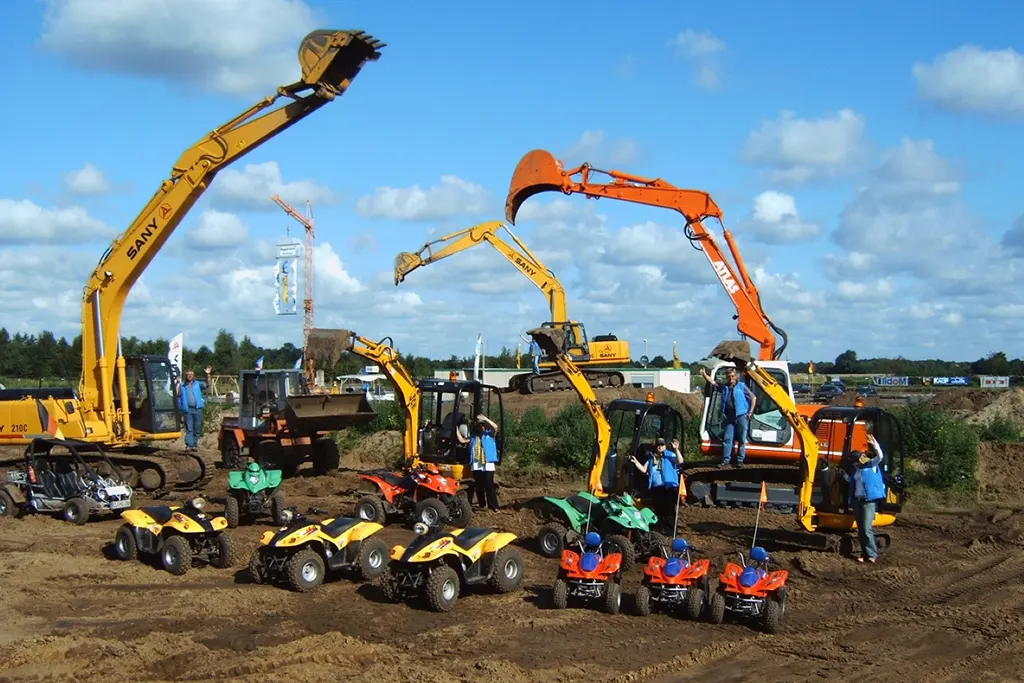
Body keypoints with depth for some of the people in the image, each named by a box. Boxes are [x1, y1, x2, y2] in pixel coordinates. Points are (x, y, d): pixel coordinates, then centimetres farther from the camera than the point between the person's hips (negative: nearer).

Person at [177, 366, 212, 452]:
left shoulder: (198, 384, 13)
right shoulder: (182, 386, 12)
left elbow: (207, 385, 1)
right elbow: (178, 394, 1)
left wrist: (208, 375, -12)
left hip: (197, 409, 1)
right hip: (188, 410, -1)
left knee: (197, 428, 4)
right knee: (189, 428, -7)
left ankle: (195, 444, 11)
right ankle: (188, 445, -11)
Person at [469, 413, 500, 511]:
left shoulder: (489, 434, 3)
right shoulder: (474, 436, 15)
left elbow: (495, 427, -14)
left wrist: (485, 419, -17)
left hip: (488, 464, -4)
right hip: (476, 465, 4)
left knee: (489, 486, -7)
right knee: (479, 486, 10)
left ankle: (493, 506, -5)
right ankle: (482, 504, 22)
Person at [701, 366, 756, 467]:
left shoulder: (742, 386, 1)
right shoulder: (724, 387, 12)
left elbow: (753, 397, 3)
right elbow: (712, 381, 12)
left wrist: (750, 412, -1)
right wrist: (704, 374, -5)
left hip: (741, 416, -4)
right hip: (729, 417, 4)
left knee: (742, 439, 1)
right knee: (727, 439, 1)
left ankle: (740, 460, 7)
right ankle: (725, 460, 5)